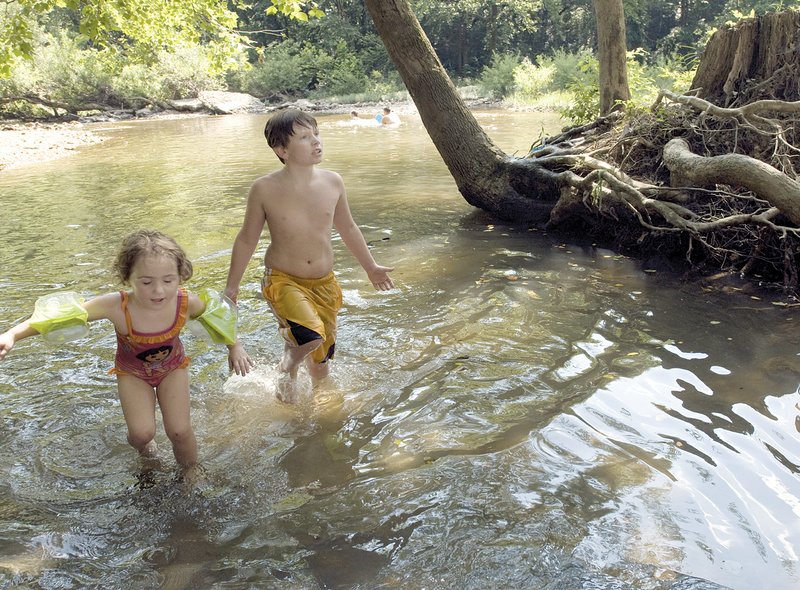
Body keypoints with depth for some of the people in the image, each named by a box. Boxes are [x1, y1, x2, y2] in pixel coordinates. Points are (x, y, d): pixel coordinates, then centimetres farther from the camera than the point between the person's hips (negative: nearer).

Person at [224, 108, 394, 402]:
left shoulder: (332, 182, -6)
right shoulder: (265, 189, -15)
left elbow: (347, 227, 11)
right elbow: (246, 240, -2)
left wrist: (371, 267, 21)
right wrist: (231, 288, 5)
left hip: (323, 283, 4)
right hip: (282, 280, -4)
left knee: (320, 367, 13)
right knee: (311, 336, -30)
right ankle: (288, 367, 5)